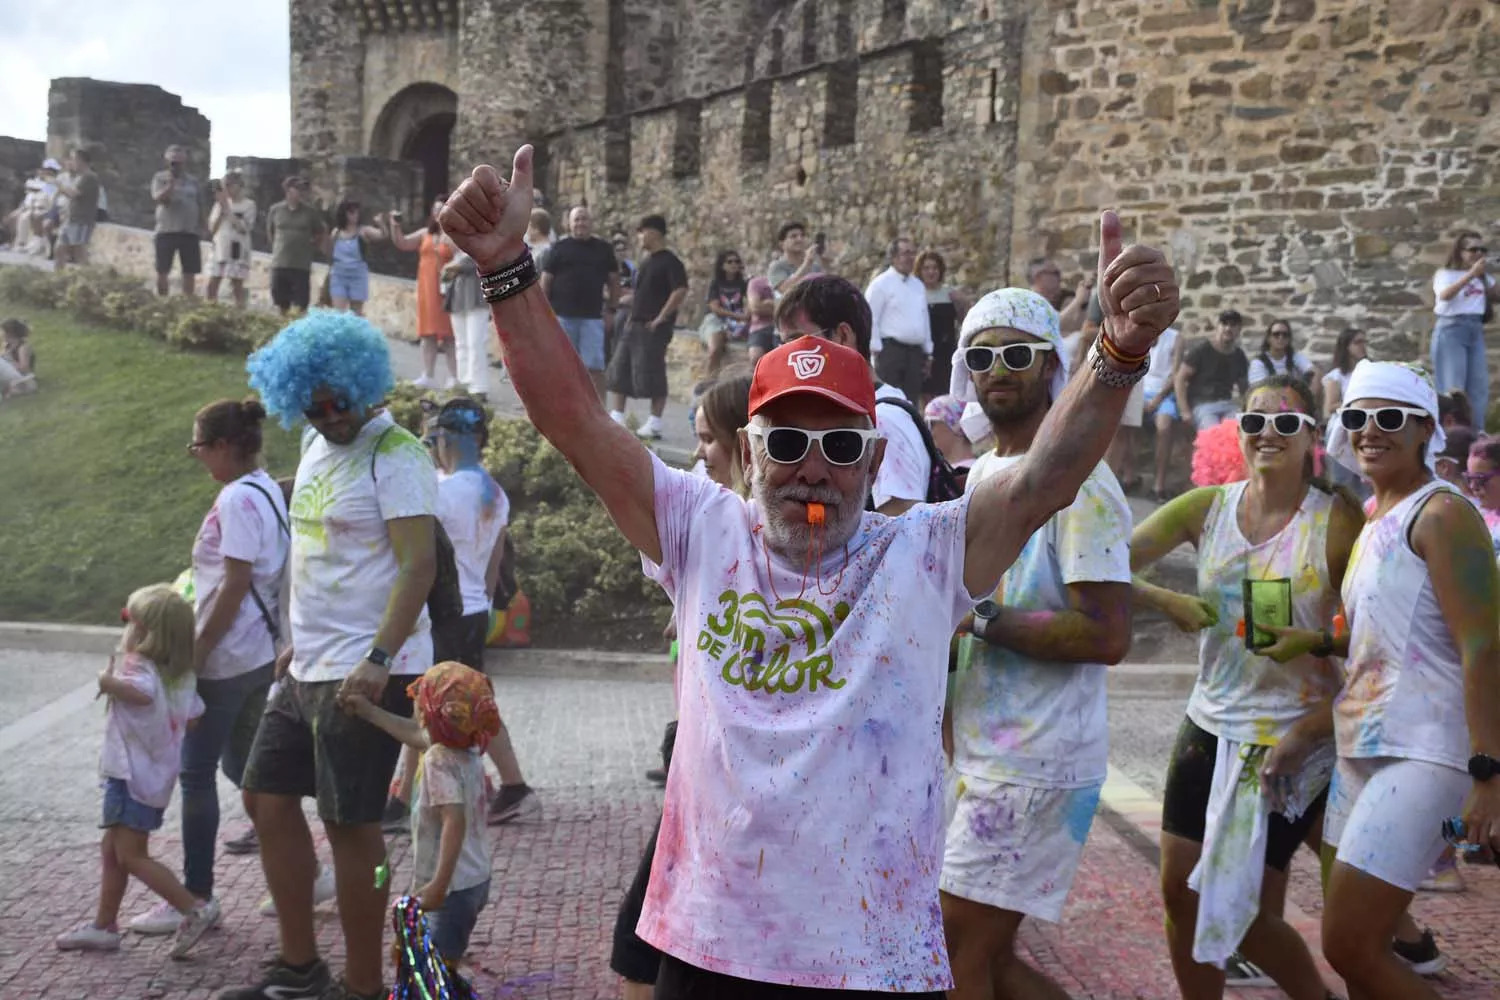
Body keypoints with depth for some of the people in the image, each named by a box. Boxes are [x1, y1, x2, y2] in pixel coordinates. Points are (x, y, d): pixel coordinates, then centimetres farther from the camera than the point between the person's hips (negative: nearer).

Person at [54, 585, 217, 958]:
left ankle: (194, 909, -7)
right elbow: (192, 716, 9)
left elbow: (141, 692, -42)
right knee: (112, 849, 18)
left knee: (131, 855, -5)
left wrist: (108, 681, -27)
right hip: (157, 772, 10)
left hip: (133, 776, -10)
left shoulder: (136, 666, -19)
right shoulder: (178, 676, 7)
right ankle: (103, 926, 27)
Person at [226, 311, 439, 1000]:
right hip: (310, 668, 9)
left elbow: (419, 564, -21)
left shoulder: (394, 457, -14)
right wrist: (302, 639, 20)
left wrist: (379, 658, -28)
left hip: (366, 674, -9)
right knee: (268, 797, 14)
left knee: (350, 823, -3)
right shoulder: (316, 446, 13)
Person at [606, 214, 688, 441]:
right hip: (634, 325, 9)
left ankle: (654, 424, 2)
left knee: (651, 375, -6)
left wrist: (661, 318, -19)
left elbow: (680, 291, -21)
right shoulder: (647, 261, 17)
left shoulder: (669, 262, -10)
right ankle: (616, 419, 13)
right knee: (618, 371, 8)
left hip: (653, 328, -9)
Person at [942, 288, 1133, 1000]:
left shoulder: (1078, 481, -14)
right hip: (973, 754, 9)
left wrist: (979, 618, -21)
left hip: (1034, 765, -9)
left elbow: (1107, 635, -22)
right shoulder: (976, 474, 13)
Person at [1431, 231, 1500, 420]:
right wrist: (1471, 274, -25)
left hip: (1476, 331, 6)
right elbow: (1445, 295, -21)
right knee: (1453, 388, -8)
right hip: (1451, 329, -6)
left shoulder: (1483, 276, 18)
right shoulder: (1445, 273, -1)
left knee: (1479, 387, 3)